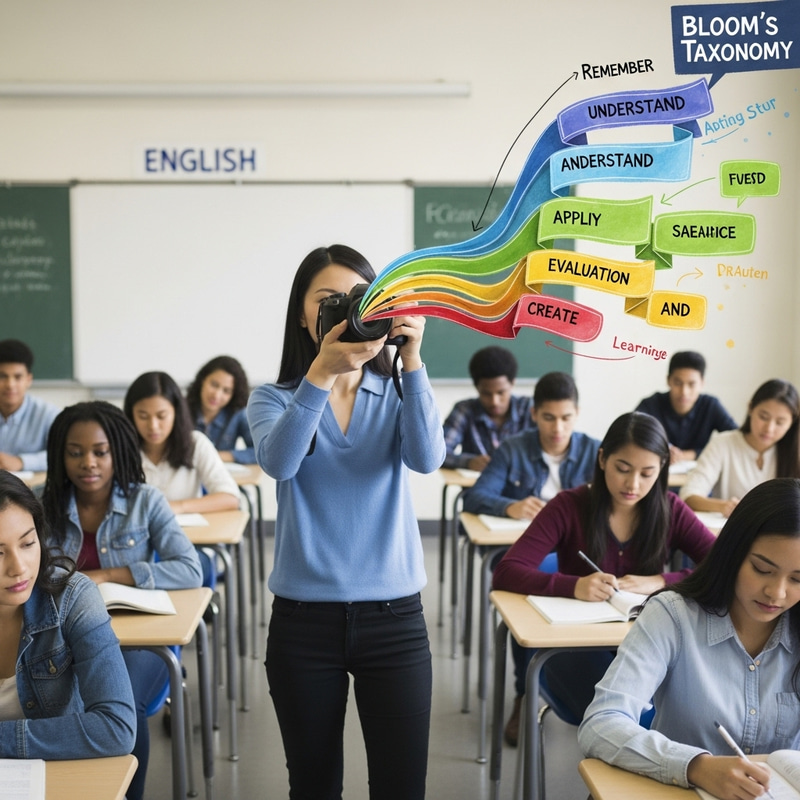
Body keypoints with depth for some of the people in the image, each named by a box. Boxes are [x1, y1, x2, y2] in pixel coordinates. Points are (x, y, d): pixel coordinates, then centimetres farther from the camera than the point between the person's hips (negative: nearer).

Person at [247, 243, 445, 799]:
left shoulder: (397, 395, 4)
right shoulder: (274, 398, 1)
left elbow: (427, 458, -16)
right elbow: (279, 462, -21)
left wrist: (412, 360, -26)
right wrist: (321, 372, -34)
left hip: (394, 614, 0)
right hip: (305, 618, 0)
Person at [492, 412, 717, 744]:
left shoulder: (670, 510, 1)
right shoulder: (569, 507, -6)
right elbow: (506, 574, -14)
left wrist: (661, 582, -22)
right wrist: (573, 585, -31)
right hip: (576, 643, -3)